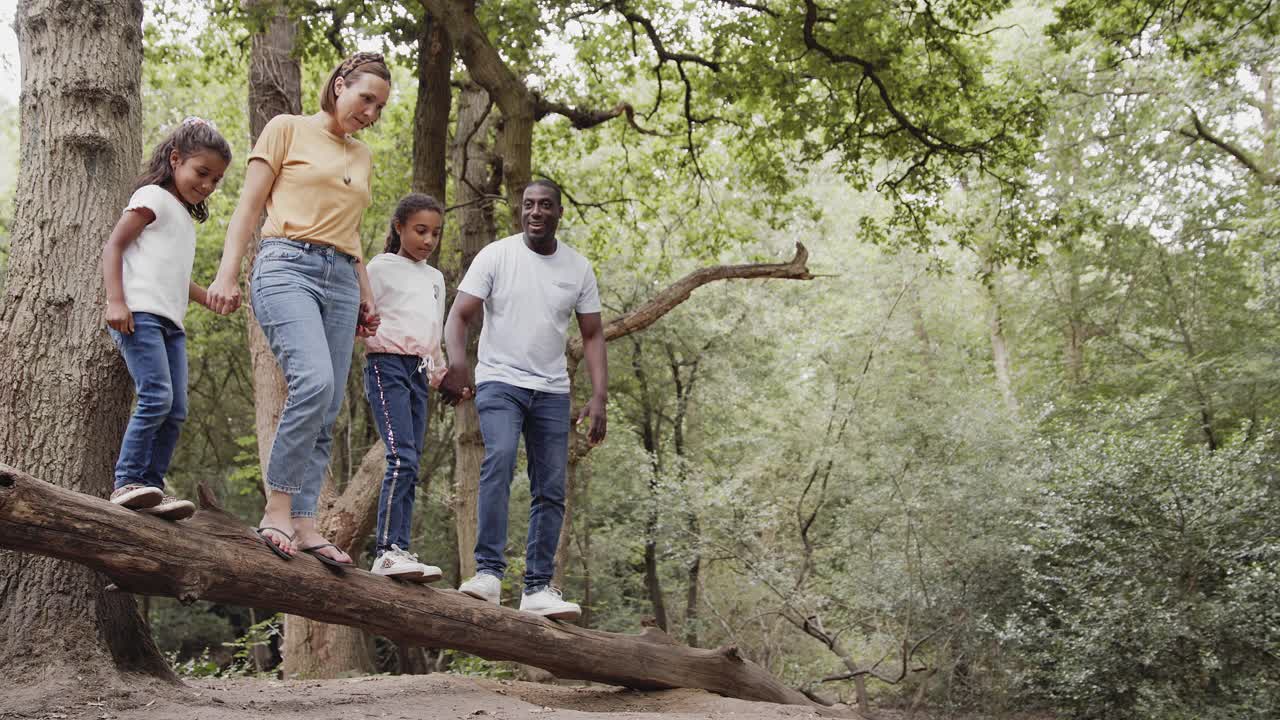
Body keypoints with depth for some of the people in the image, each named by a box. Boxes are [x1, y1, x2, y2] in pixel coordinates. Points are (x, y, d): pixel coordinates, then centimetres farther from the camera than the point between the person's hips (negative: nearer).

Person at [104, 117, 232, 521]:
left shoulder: (186, 216, 26)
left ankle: (152, 487, 3)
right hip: (139, 314, -9)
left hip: (171, 321, 9)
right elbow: (113, 247, -8)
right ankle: (126, 483, -15)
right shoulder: (153, 197, 0)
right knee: (157, 397, -20)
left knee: (176, 410, 1)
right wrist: (115, 301, -19)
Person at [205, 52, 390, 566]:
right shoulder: (288, 129, 8)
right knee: (314, 381, -27)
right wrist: (227, 272, -10)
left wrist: (366, 297, 19)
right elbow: (249, 205, 1)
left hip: (341, 280, 6)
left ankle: (304, 524, 0)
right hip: (288, 266, -6)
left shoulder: (363, 157, 24)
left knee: (326, 414, -2)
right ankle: (277, 509, -18)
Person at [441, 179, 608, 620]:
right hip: (500, 381, -4)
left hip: (552, 390, 4)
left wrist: (599, 396, -4)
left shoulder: (578, 268, 7)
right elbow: (459, 317, -8)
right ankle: (488, 572, -26)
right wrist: (457, 361, -29)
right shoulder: (496, 256, -3)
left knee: (552, 491, 1)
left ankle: (538, 588, 8)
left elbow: (592, 335, 9)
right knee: (499, 458, -28)